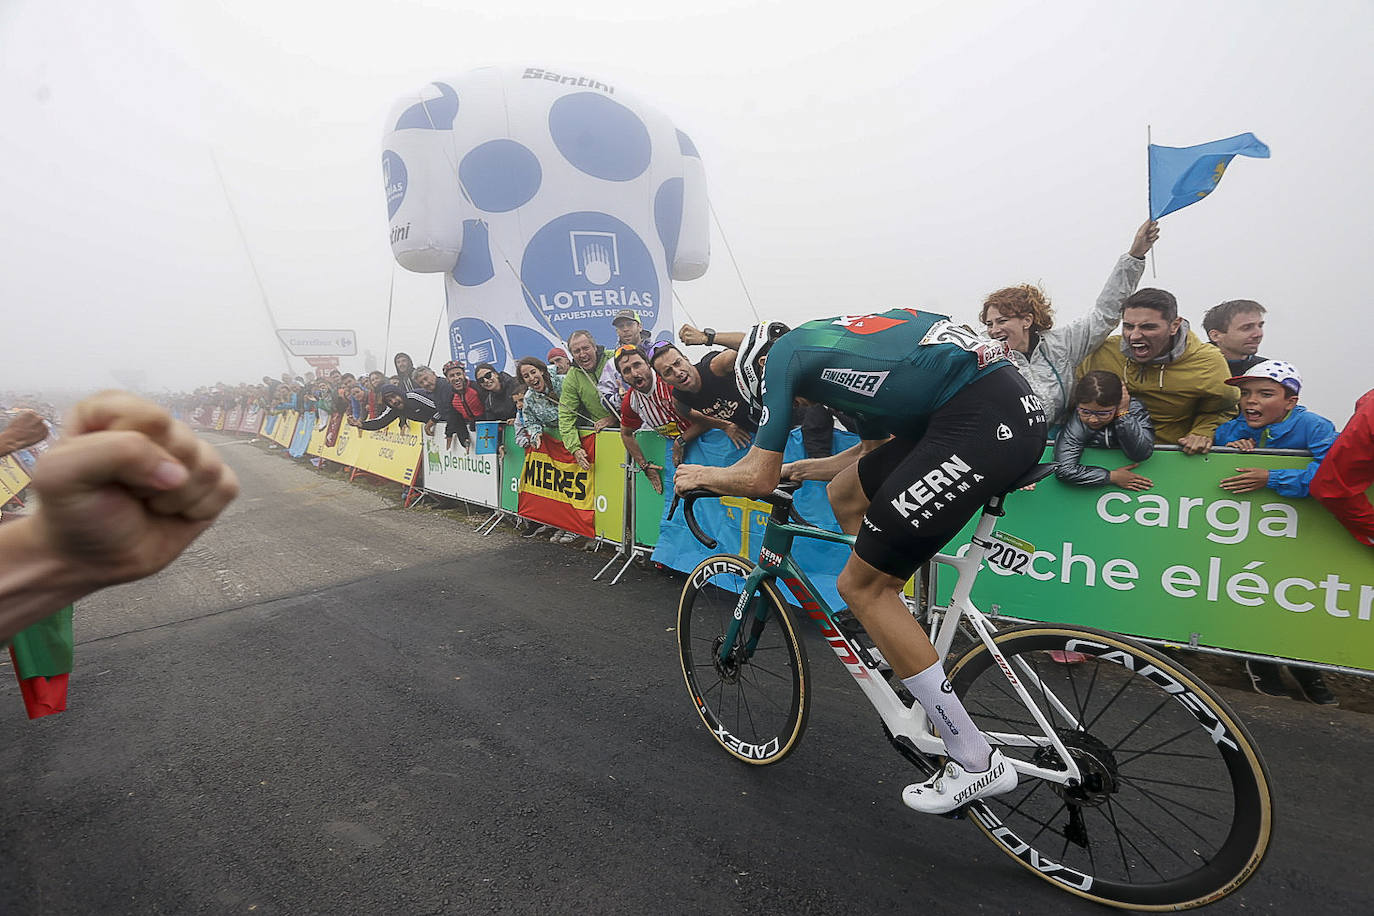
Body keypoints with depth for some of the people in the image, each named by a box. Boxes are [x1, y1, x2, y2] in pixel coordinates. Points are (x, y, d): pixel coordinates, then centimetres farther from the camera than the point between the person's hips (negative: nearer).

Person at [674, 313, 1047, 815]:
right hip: (1014, 406, 10)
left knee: (860, 585, -1)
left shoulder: (783, 354, 4)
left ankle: (976, 761, 9)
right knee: (846, 494, 21)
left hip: (983, 423, -10)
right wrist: (806, 467, 42)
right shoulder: (831, 338, 29)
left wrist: (702, 475, 20)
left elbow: (760, 477, 2)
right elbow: (877, 450, 34)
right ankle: (906, 653, 28)